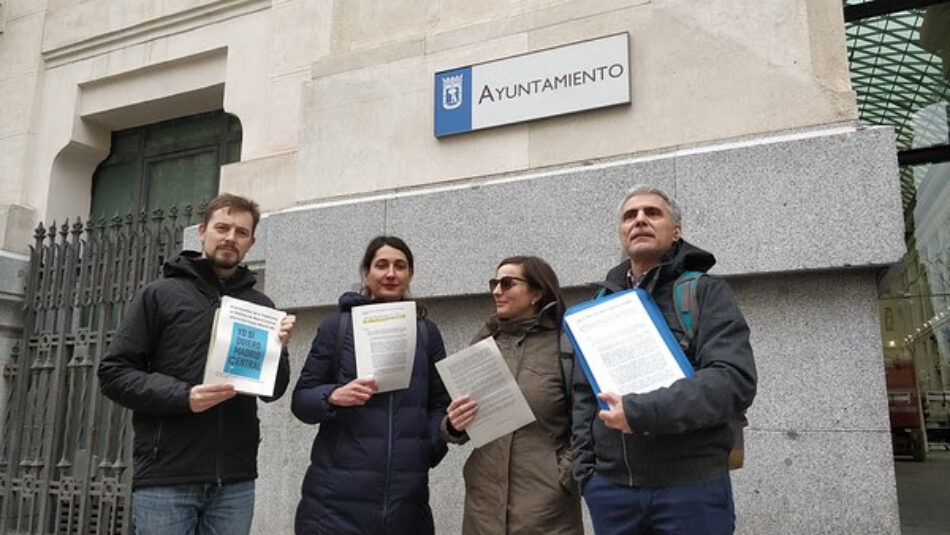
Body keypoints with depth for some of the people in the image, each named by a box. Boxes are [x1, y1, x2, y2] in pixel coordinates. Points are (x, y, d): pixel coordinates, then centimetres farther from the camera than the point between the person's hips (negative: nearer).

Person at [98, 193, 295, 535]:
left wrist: (278, 350, -9)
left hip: (235, 481, 3)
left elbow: (273, 391, 11)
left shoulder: (261, 306, 10)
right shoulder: (160, 295, 3)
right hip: (165, 478, -2)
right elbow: (114, 373, -2)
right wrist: (182, 396, -17)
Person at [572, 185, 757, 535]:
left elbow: (735, 380, -13)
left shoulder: (706, 292, 0)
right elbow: (583, 395, 14)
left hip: (691, 484, -3)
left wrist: (640, 412, -19)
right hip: (610, 486, 4)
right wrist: (585, 469, 2)